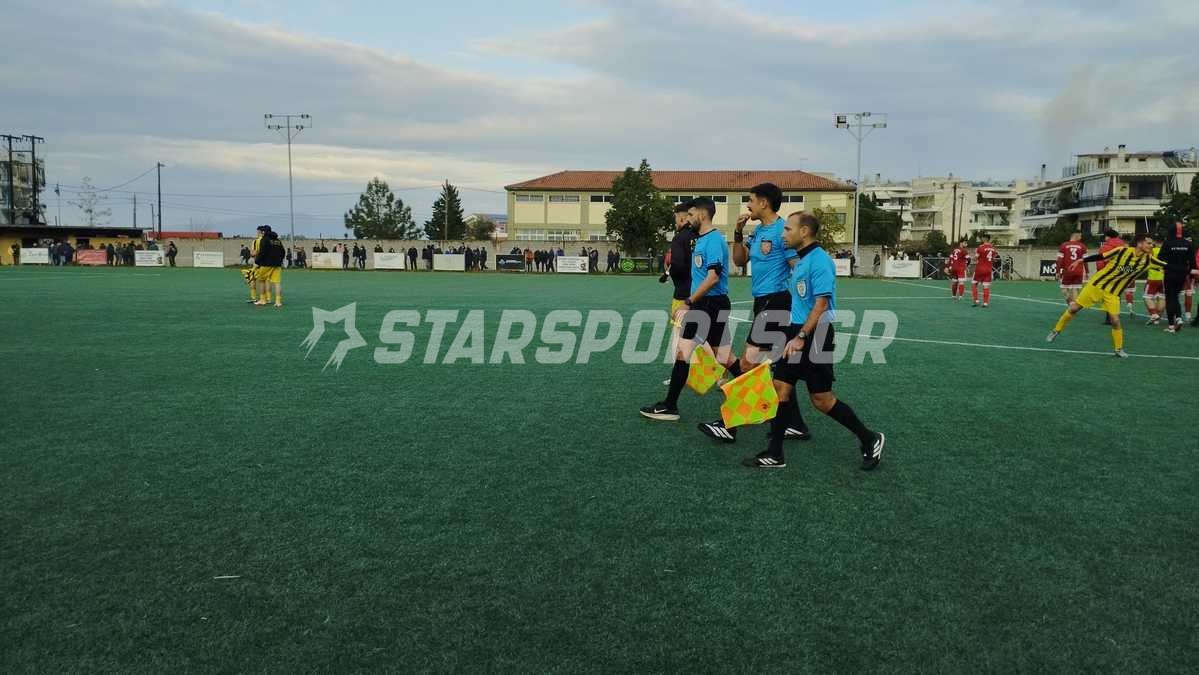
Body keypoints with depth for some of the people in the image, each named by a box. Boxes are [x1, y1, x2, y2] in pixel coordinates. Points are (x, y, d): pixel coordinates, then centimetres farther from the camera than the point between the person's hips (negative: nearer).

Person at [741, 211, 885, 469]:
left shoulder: (819, 261, -16)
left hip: (814, 337, -9)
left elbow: (821, 303, -22)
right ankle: (774, 455, 10)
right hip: (796, 334, 9)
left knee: (821, 399, -1)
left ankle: (870, 440, 17)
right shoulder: (798, 261, 13)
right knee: (780, 388, 4)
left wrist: (801, 337, -24)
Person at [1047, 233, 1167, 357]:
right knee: (1074, 308, -1)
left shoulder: (1147, 259, -4)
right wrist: (1081, 261, -6)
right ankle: (1056, 331, 18)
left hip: (1113, 293, 2)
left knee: (1115, 320, -7)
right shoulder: (1123, 251, -14)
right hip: (1097, 284, -2)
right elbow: (1100, 256, -6)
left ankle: (1119, 349, 9)